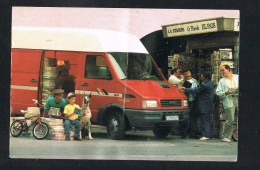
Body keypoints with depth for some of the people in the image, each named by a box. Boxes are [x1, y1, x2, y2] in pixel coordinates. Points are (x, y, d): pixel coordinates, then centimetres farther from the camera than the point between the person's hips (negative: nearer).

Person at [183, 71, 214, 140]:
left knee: (204, 120, -6)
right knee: (207, 120, 14)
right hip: (208, 105, 10)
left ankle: (206, 135, -6)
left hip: (204, 106, -10)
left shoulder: (204, 85, -20)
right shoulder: (210, 83, 10)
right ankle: (208, 135, 17)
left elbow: (195, 90, -17)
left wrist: (185, 89, -9)